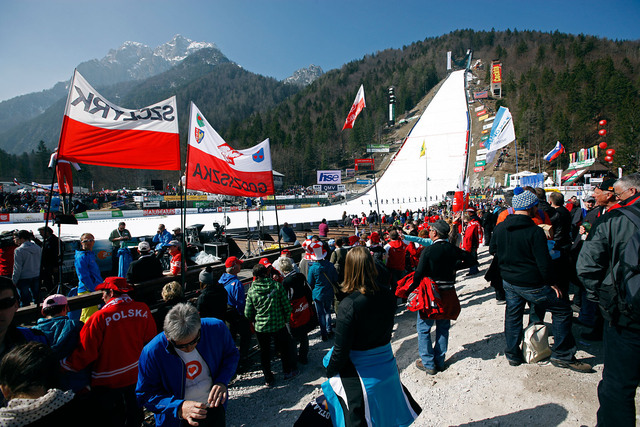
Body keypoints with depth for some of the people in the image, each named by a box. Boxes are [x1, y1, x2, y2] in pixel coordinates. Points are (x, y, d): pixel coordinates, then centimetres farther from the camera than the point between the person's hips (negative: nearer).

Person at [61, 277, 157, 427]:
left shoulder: (99, 318, -24)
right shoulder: (143, 310, -12)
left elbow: (85, 352, -18)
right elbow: (151, 340, 2)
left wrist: (65, 365, -1)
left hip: (108, 382, -4)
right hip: (137, 375, 4)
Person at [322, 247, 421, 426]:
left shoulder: (348, 305, -27)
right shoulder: (387, 296, -11)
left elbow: (341, 351, -19)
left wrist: (330, 372, -4)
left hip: (361, 375, -5)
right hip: (387, 368, 5)